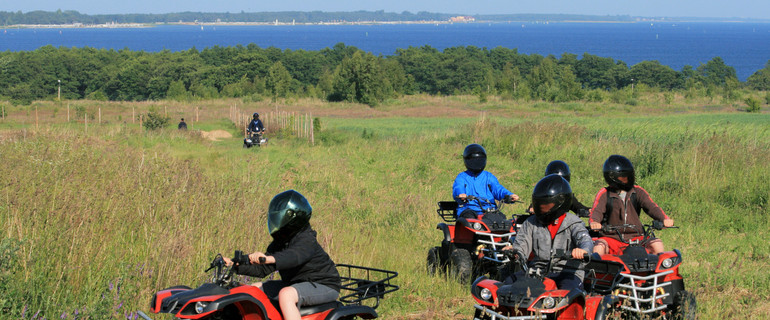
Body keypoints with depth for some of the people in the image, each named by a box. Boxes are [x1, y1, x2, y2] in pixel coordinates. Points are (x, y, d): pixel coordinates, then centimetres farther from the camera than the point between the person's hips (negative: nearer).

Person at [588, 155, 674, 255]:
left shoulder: (638, 192, 11)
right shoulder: (604, 194, 4)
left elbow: (651, 207, -1)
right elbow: (596, 211, -9)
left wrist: (664, 219, -22)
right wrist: (594, 222, -35)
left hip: (634, 238, 2)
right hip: (611, 238, -2)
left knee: (657, 244, -22)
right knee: (599, 246, -34)